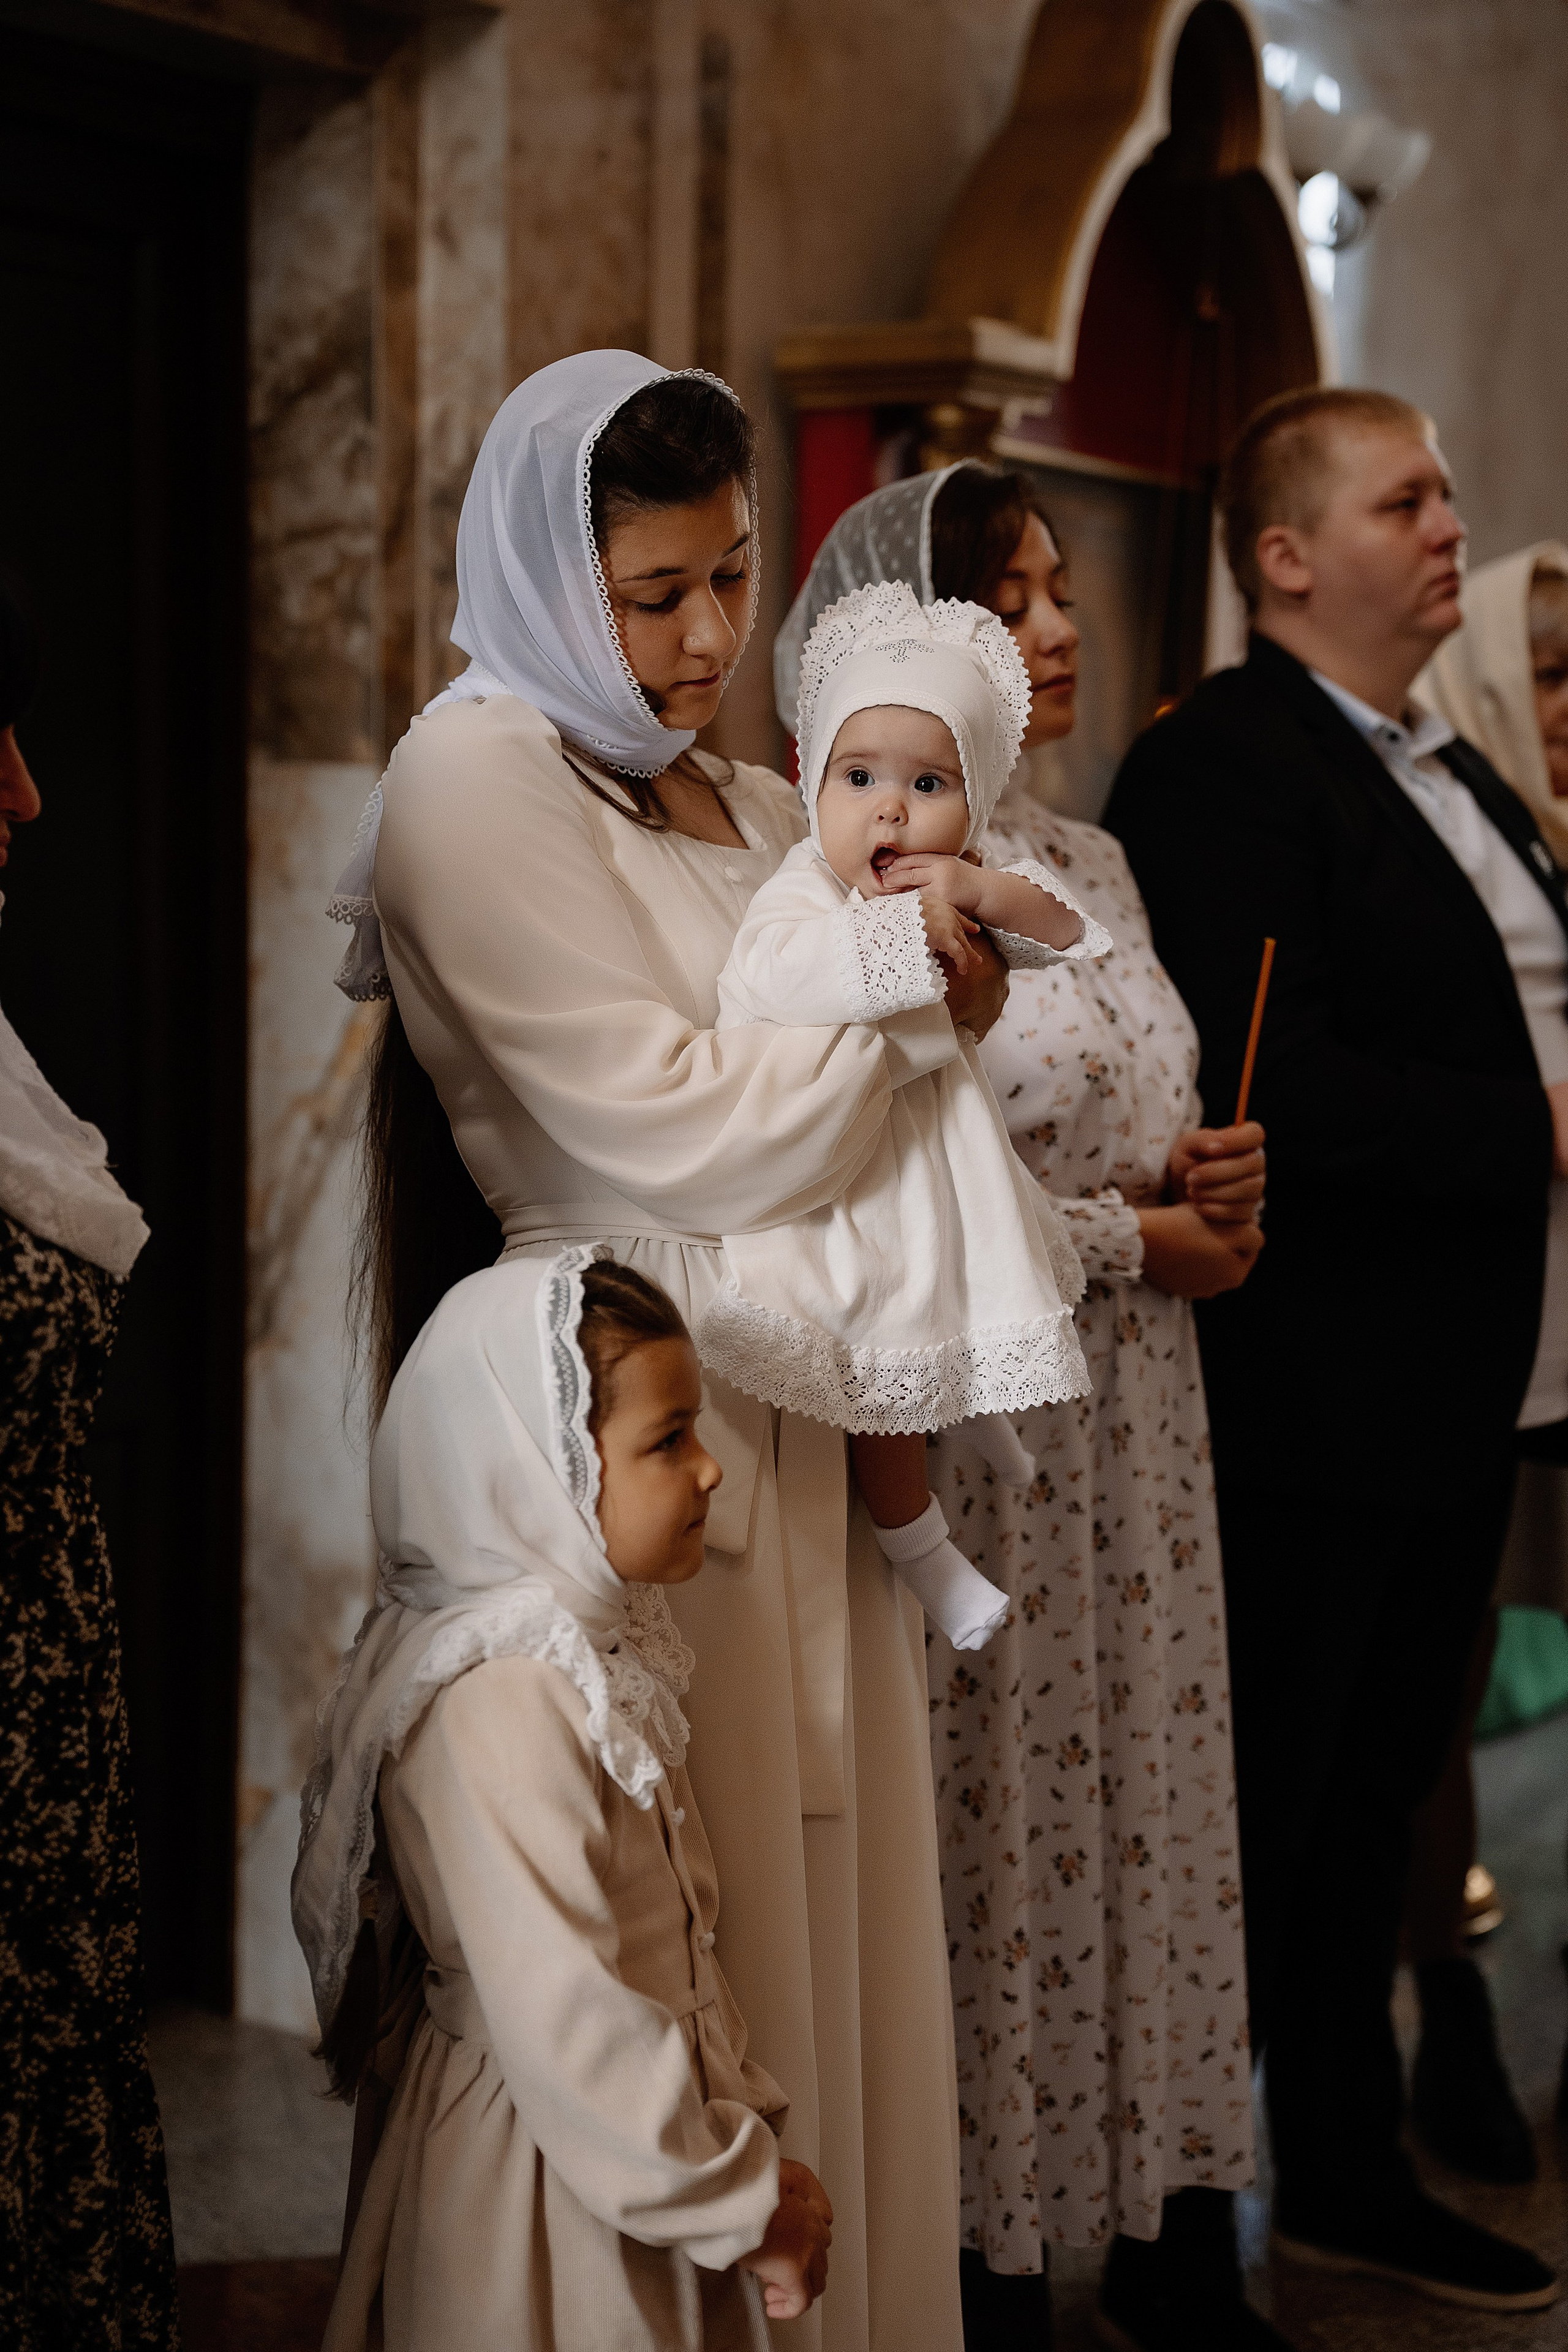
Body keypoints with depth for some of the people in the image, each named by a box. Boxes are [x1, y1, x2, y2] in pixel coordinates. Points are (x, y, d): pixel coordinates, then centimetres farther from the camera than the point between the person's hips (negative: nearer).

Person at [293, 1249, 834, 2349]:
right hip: (544, 2190, -9)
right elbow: (561, 2014, -28)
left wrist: (747, 2125, 8)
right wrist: (744, 2201, -19)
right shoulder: (499, 1696, -24)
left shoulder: (593, 1651, 8)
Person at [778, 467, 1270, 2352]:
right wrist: (1138, 1239, -12)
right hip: (975, 1432, -7)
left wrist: (1219, 1177, 0)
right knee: (998, 1828, 2)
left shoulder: (1088, 861, 13)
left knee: (1153, 1801, 12)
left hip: (1137, 1426, 8)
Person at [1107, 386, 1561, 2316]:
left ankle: (1346, 2173, 35)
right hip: (1303, 1413, -9)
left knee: (1374, 1803, 20)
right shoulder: (1214, 766, -16)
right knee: (1250, 1832, 3)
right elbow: (1256, 1086, -27)